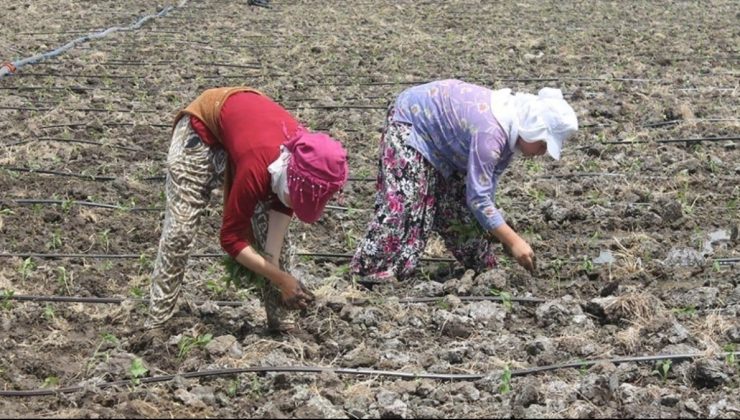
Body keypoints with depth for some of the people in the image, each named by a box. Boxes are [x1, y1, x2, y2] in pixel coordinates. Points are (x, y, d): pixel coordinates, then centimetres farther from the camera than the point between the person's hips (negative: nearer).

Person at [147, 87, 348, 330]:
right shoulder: (258, 168, -42)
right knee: (180, 227, -11)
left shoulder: (306, 159, -26)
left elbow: (282, 205, -8)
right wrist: (282, 278, -30)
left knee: (269, 225, -3)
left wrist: (273, 262, -19)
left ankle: (279, 319, 3)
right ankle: (157, 321, -3)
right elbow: (231, 237, -30)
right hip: (202, 126, -5)